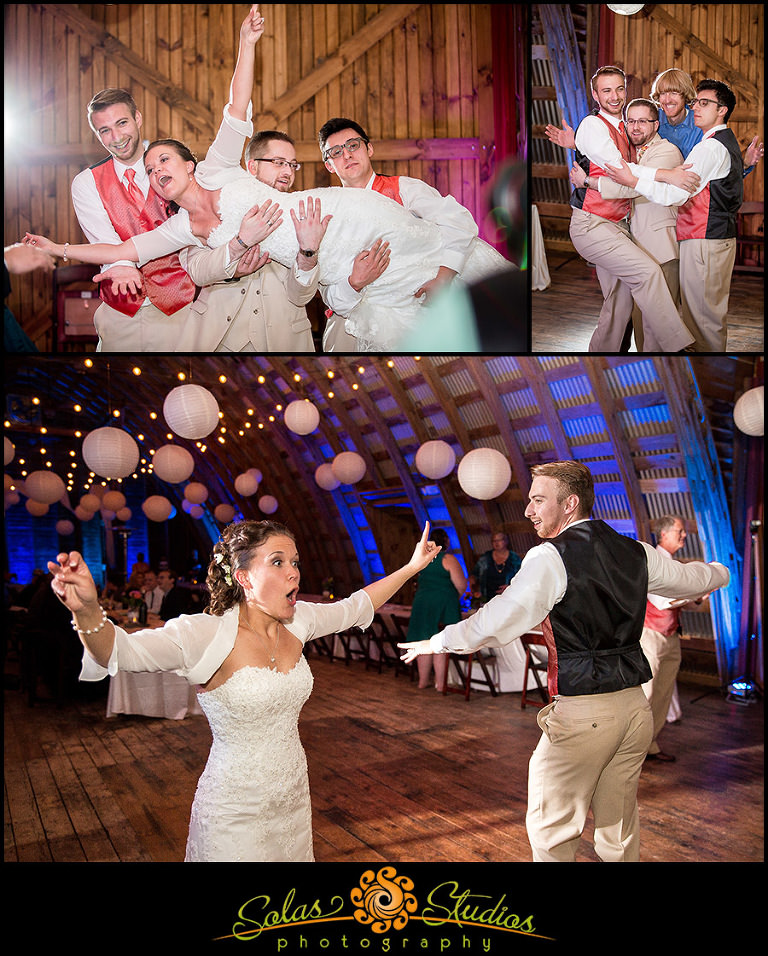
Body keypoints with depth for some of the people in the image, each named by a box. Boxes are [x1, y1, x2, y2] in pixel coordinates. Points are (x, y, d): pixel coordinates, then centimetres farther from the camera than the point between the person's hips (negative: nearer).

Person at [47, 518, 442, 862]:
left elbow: (357, 605, 13)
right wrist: (87, 611, -58)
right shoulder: (208, 633, -23)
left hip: (293, 795, 6)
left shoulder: (297, 621, -4)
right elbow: (120, 650, -38)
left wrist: (412, 566, 13)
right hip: (235, 814, -6)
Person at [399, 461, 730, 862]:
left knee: (550, 830, 7)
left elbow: (495, 624, -19)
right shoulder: (636, 553, 7)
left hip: (581, 713, -7)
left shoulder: (550, 558, -13)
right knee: (619, 829, 18)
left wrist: (437, 642, -6)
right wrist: (721, 571, 47)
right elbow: (689, 578, 24)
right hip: (634, 707, 7)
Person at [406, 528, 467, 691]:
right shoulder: (448, 559, -9)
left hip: (422, 603, 6)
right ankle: (440, 683, 1)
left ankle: (423, 681, 17)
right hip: (443, 604, -5)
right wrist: (455, 598, 7)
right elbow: (461, 586, -12)